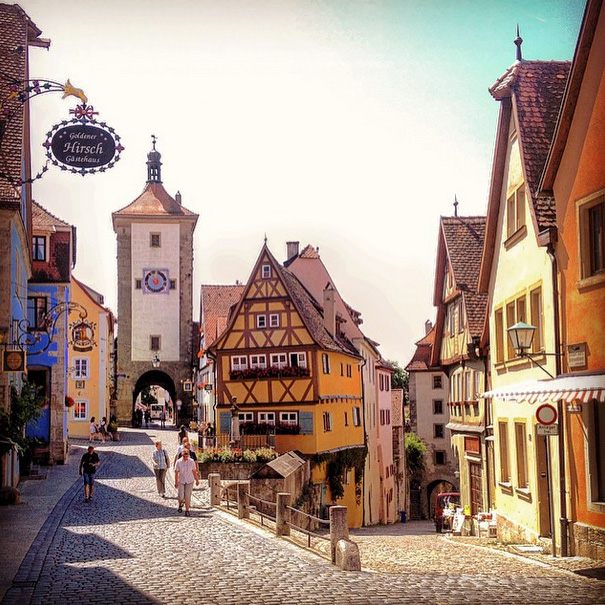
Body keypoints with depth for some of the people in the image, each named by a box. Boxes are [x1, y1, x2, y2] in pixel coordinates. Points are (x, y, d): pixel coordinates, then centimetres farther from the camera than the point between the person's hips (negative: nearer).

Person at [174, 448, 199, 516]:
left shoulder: (191, 462, -8)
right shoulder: (178, 462, -10)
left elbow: (194, 471, 2)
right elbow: (176, 472, -6)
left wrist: (197, 480, 7)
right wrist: (176, 482, -8)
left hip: (189, 481, 0)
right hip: (181, 481, 0)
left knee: (188, 496, -3)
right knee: (181, 496, -2)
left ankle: (187, 511, 5)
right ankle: (180, 504, 31)